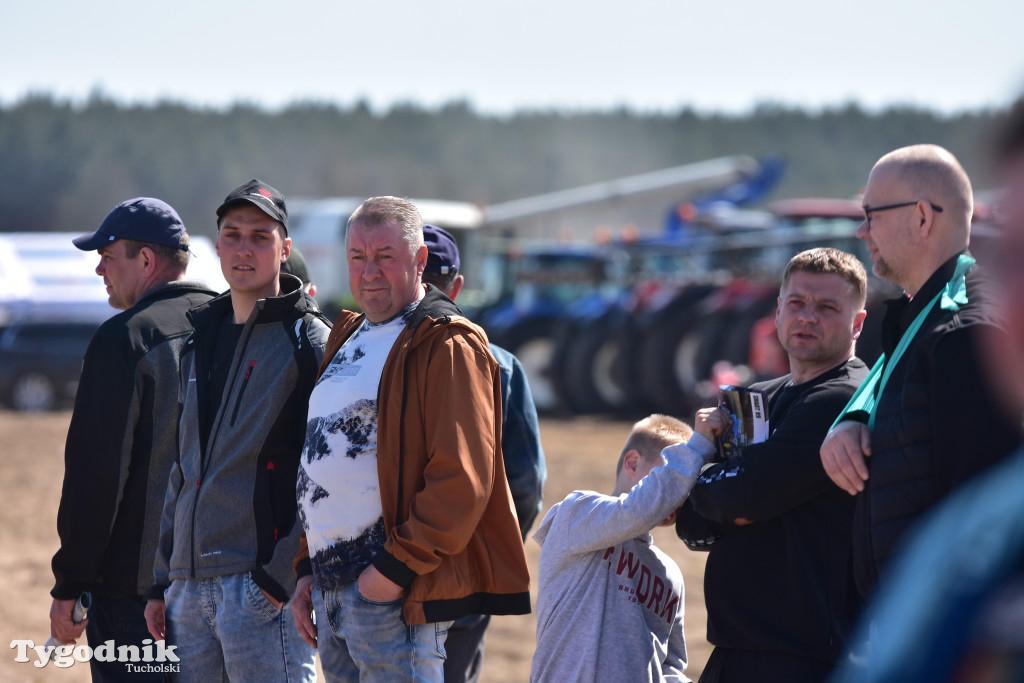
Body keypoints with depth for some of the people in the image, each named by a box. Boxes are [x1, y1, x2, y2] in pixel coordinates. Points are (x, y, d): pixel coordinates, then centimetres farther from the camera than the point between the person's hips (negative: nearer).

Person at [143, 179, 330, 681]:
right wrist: (162, 582, 17)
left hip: (262, 589, -7)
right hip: (189, 591, 7)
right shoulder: (200, 340, 19)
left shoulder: (311, 342, -4)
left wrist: (281, 576, -17)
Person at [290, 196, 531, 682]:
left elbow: (462, 480, -17)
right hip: (330, 587, 9)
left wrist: (399, 567, -19)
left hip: (393, 591, -9)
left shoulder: (449, 346, -9)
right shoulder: (349, 339, 20)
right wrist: (308, 568, 19)